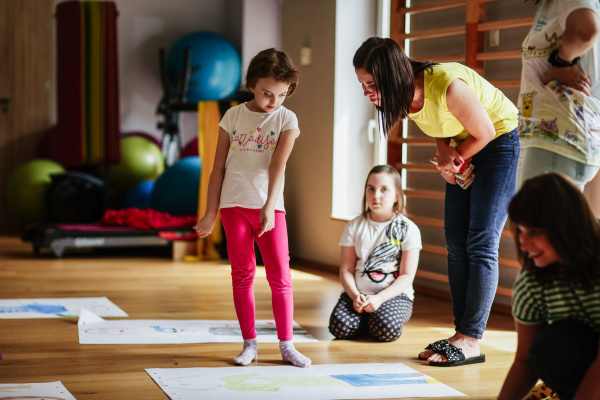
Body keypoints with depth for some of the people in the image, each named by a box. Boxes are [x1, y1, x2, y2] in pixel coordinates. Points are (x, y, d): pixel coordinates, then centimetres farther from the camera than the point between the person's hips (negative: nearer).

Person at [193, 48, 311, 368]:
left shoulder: (287, 119, 0)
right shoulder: (233, 116, 4)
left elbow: (278, 165, -13)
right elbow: (218, 168, 6)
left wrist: (269, 207, -24)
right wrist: (210, 213, 5)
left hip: (270, 207, -1)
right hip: (234, 205, 1)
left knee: (280, 275, -2)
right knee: (242, 274, 5)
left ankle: (286, 344, 5)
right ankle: (249, 343, 12)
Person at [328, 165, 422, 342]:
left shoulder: (408, 229, -2)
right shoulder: (355, 226, 7)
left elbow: (407, 276, -6)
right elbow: (346, 269, 4)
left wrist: (379, 298, -20)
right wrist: (355, 296, -17)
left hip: (394, 295, -1)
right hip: (358, 293, 2)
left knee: (385, 330, -33)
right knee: (340, 327, -28)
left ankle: (373, 319, 3)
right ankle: (365, 318, 5)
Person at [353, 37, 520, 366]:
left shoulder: (448, 86, -36)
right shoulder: (406, 93, -13)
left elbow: (485, 131, -21)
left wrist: (456, 157, -6)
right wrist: (443, 153, -12)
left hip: (501, 142, -8)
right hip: (464, 151, 8)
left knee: (481, 243, -12)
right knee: (456, 244, 4)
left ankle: (470, 340, -11)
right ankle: (462, 333, 9)